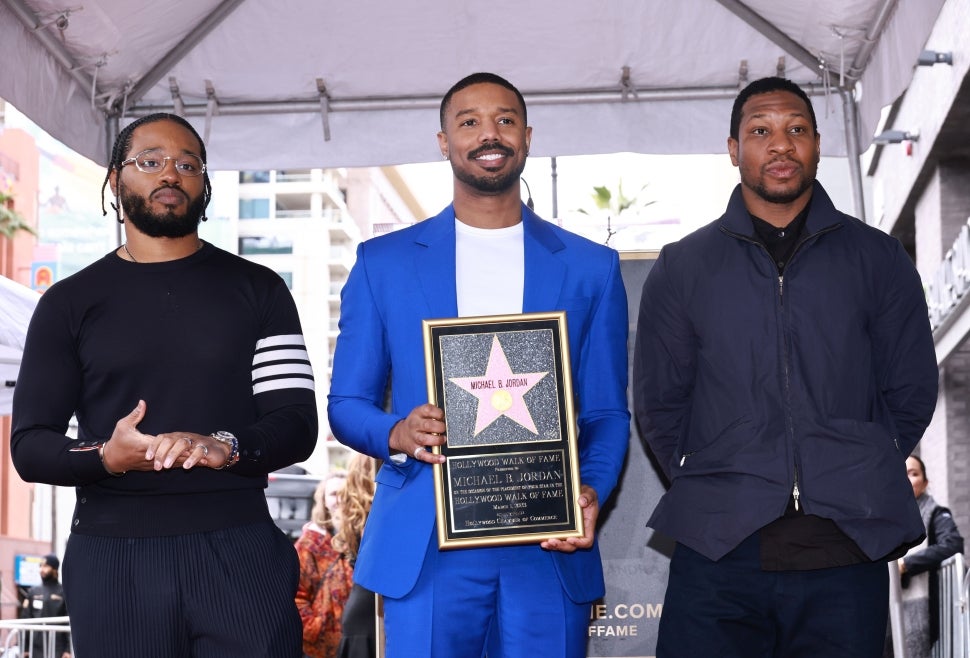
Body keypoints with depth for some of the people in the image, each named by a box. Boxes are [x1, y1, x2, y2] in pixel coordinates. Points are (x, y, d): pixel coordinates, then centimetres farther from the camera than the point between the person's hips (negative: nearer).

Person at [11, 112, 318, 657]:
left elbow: (297, 423, 1)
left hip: (239, 551, 0)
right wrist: (106, 457, -16)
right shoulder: (70, 303, 9)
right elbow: (29, 445, 4)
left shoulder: (258, 289, 9)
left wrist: (224, 447, -19)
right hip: (113, 559, 0)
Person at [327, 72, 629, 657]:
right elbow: (347, 403, 10)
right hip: (425, 550, 0)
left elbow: (607, 413, 10)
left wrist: (592, 491, -10)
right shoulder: (383, 262, 9)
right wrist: (395, 433, -12)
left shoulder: (591, 268, 10)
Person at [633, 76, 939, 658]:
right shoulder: (681, 268, 8)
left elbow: (912, 393, 10)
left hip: (845, 550, 0)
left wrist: (854, 481, 6)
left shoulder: (878, 259, 8)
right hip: (718, 550, 0)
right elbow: (658, 405, 10)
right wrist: (712, 491, 4)